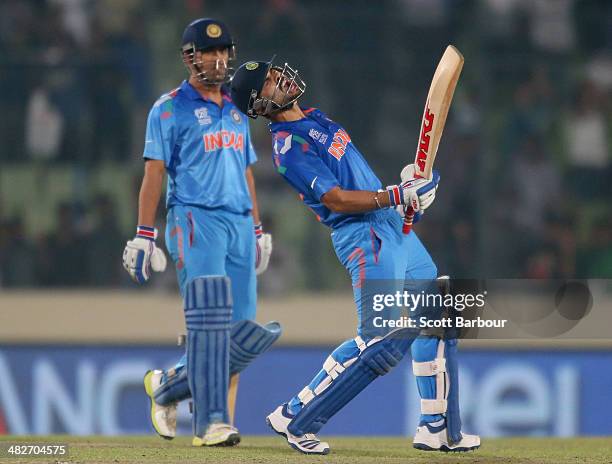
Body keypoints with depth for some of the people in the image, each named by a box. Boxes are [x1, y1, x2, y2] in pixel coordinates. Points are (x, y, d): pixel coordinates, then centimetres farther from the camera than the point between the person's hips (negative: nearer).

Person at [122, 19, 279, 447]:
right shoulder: (169, 110, 2)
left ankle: (169, 385, 19)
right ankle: (211, 421, -17)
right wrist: (144, 236, -10)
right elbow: (154, 173, -3)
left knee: (244, 334, 0)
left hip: (239, 224, 6)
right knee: (209, 321, -17)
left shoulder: (235, 112, 22)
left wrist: (258, 231, 21)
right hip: (195, 219, -6)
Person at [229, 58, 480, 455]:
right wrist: (399, 195, -22)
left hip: (394, 226, 10)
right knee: (381, 341, -15)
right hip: (364, 236, -10)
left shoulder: (318, 118, 16)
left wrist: (410, 182, 8)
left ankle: (438, 429, 19)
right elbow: (336, 199, -20)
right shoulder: (289, 147, -14)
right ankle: (295, 419, -7)